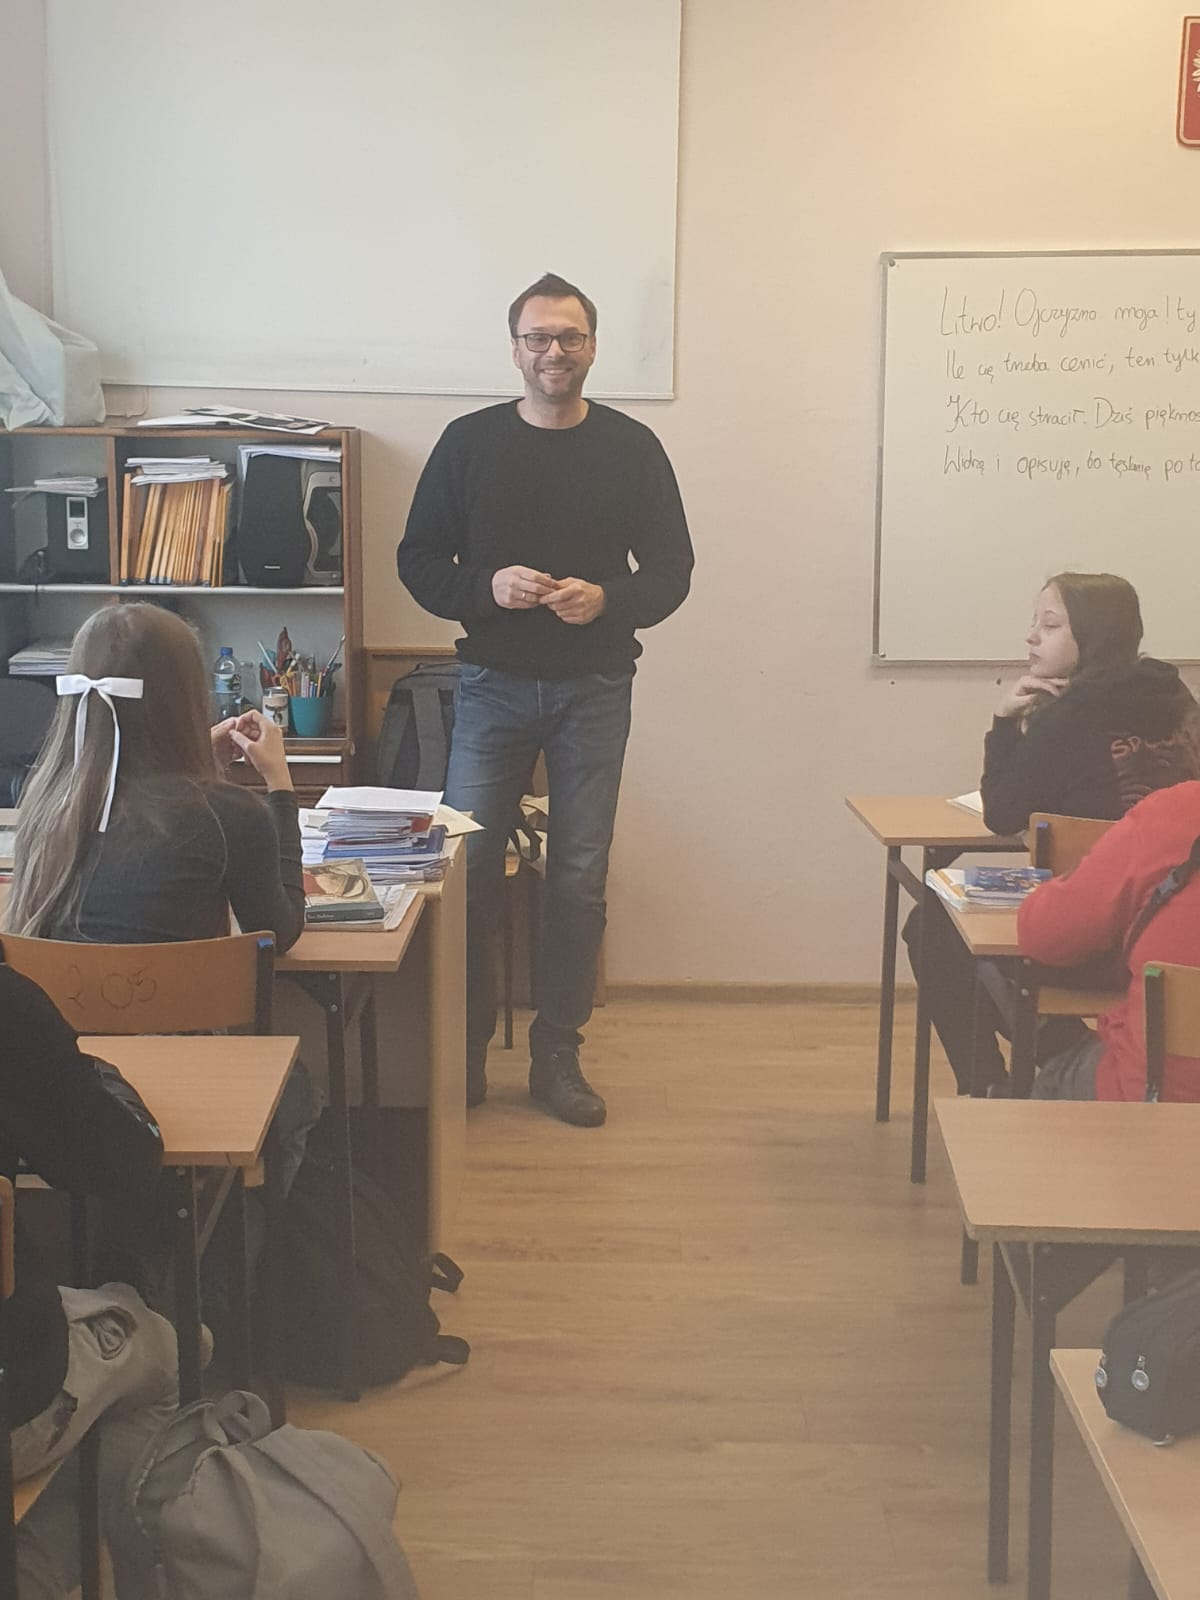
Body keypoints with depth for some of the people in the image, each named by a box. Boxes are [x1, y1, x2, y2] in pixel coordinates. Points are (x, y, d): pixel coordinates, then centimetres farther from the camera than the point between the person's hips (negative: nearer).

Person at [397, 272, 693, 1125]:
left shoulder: (632, 447, 2)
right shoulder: (469, 442, 2)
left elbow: (672, 568, 3)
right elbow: (419, 560, 3)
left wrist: (607, 599, -17)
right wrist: (487, 586, -16)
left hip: (593, 690, 0)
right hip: (493, 684, 0)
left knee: (580, 878, 5)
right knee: (468, 867, -1)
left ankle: (558, 1054, 17)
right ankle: (465, 1050, 14)